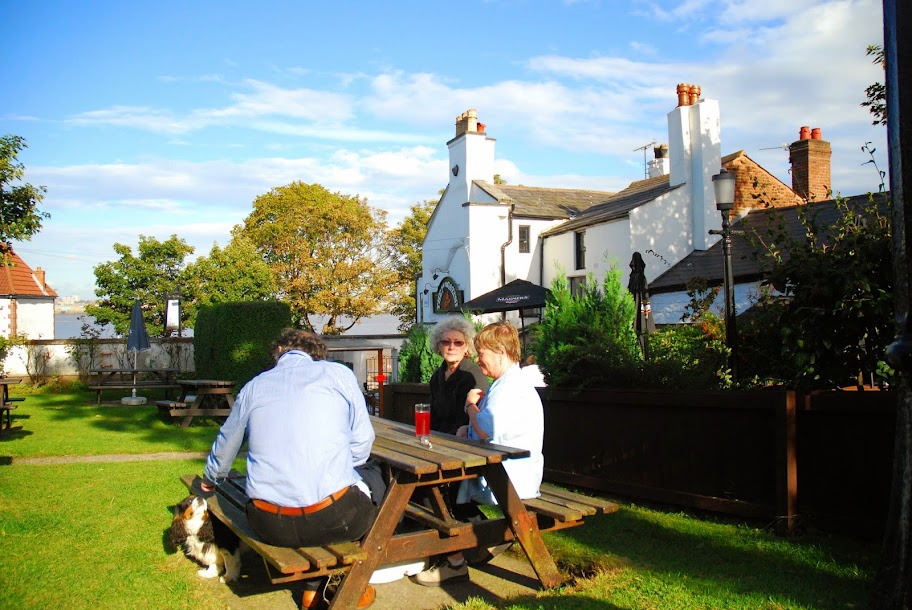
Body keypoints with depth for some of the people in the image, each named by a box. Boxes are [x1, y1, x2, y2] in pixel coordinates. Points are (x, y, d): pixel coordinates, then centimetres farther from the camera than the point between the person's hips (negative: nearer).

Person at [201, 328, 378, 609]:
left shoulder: (253, 387, 13)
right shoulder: (338, 374, 4)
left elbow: (225, 446, 27)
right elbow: (362, 444, 2)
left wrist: (211, 478, 49)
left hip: (269, 526, 4)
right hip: (332, 518, -4)